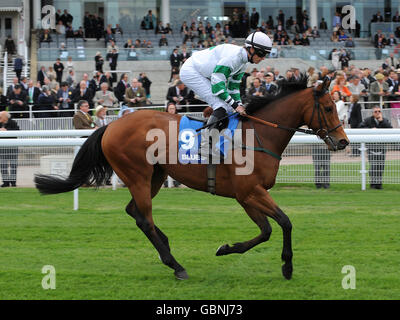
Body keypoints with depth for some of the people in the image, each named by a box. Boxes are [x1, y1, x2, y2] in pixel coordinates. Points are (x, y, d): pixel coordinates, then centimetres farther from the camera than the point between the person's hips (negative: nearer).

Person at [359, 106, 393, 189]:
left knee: (380, 165, -2)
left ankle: (379, 183, 5)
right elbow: (360, 127, -4)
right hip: (371, 145, -2)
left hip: (381, 145, 2)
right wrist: (370, 129, -14)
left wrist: (381, 121, -11)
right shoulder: (368, 120, 4)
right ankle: (373, 183, -3)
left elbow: (390, 128, -7)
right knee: (373, 164, -9)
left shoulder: (385, 121, 8)